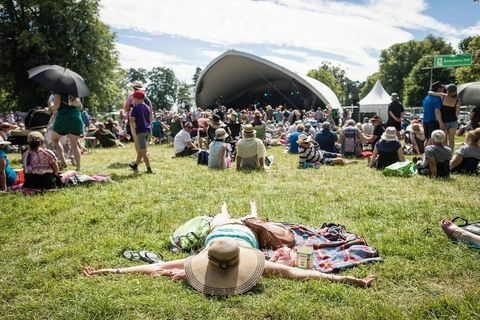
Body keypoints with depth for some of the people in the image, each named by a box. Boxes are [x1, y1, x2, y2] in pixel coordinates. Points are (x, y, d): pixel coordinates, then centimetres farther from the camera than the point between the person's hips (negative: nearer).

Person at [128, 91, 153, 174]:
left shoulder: (136, 107, -7)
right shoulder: (147, 107, 12)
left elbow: (132, 120, -10)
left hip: (141, 130, -7)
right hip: (148, 130, 7)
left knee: (143, 151, -4)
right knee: (140, 149, 18)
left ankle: (149, 169, -5)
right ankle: (135, 165, 31)